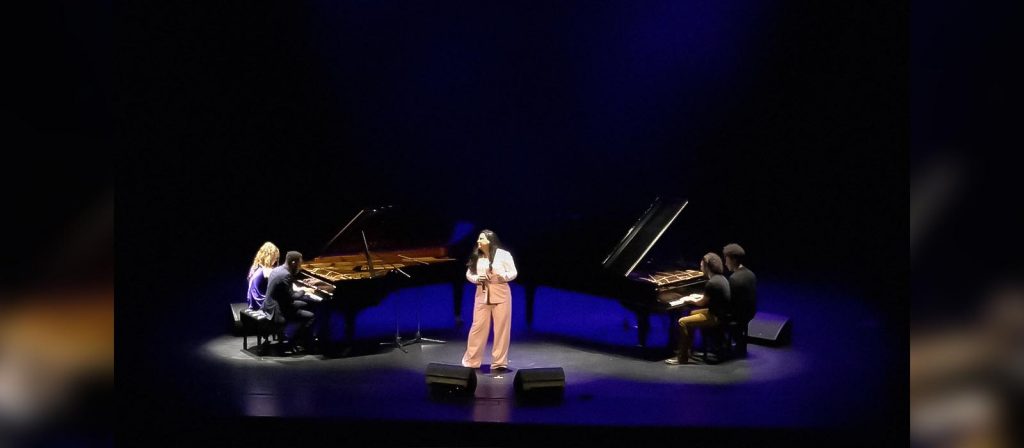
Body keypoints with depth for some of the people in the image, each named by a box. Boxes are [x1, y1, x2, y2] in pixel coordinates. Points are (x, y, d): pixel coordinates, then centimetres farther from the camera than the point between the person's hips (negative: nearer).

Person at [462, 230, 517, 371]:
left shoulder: (503, 254, -7)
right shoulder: (476, 257, 3)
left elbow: (513, 273, -4)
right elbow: (468, 274, 10)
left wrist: (502, 276, -22)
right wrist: (477, 278, -10)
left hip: (500, 295, -2)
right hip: (482, 295, 2)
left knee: (501, 328, 2)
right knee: (478, 327, 2)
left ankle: (499, 362, 12)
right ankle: (471, 361, 11)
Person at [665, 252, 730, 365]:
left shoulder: (711, 283, -23)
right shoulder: (721, 278, 6)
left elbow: (702, 303, -12)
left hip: (716, 317, -10)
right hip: (721, 312, 10)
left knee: (682, 322, -11)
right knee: (692, 313, 28)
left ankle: (682, 357, -8)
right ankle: (686, 349, 32)